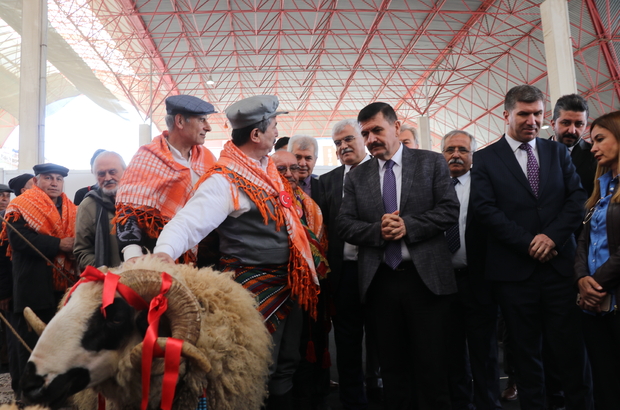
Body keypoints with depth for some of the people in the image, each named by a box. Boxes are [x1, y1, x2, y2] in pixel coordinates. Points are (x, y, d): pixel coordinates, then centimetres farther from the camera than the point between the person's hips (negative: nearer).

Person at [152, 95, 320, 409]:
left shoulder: (268, 169, 7)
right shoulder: (225, 180, -19)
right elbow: (188, 222, -29)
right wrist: (164, 253, -47)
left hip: (289, 285, 8)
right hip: (255, 289, -8)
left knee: (285, 366, 21)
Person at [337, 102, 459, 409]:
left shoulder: (432, 163, 4)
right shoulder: (356, 177, 10)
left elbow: (449, 210, -3)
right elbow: (344, 225, 4)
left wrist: (408, 226, -15)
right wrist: (377, 231, -14)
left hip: (426, 277, -2)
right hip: (379, 281, 2)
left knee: (431, 367, 5)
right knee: (392, 368, 13)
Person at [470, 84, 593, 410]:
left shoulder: (558, 153, 12)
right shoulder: (485, 159, 3)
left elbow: (578, 198, 4)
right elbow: (485, 209, -7)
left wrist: (552, 236, -11)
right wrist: (528, 243, -12)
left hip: (559, 264, 2)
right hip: (514, 270, -2)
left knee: (572, 350, 4)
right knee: (526, 353, 10)